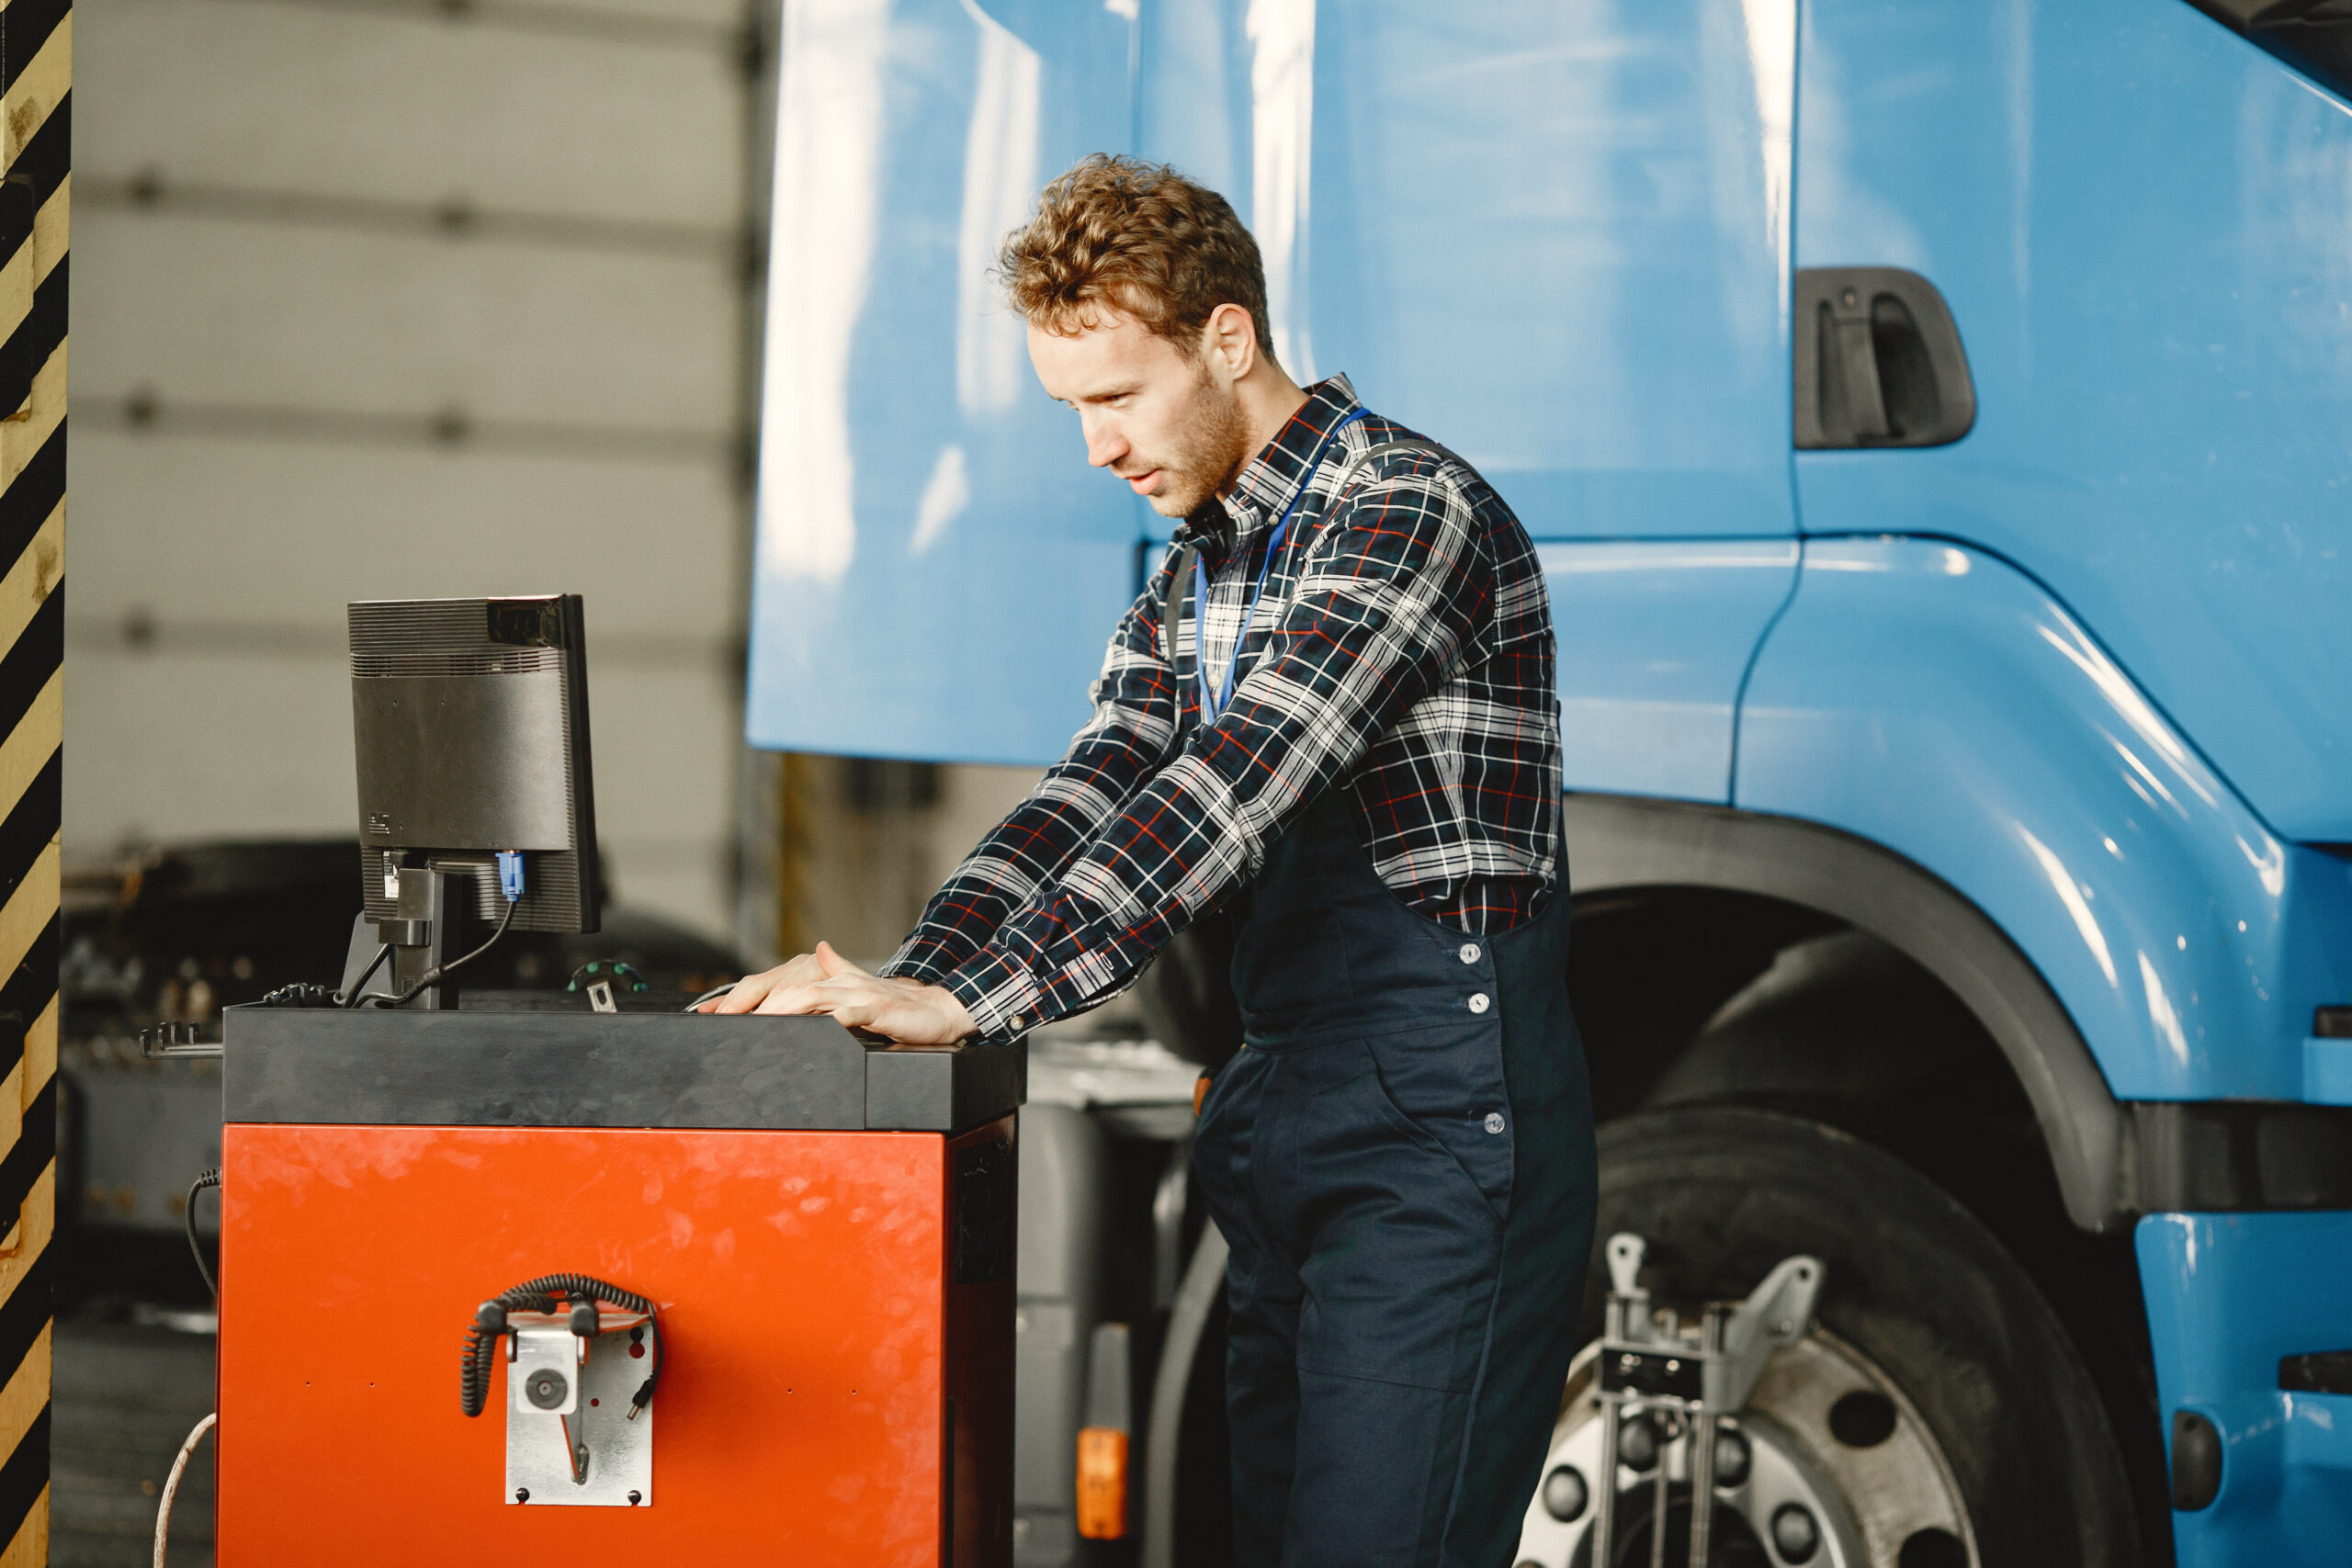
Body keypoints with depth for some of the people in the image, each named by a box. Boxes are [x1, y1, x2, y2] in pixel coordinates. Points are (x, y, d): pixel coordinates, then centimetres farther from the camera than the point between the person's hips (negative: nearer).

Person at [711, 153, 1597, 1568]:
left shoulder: (1409, 511, -13)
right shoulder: (1195, 579, 17)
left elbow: (1229, 796, -24)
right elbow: (1096, 801, 6)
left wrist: (972, 1000, -31)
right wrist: (910, 979, -13)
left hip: (1441, 1133, -9)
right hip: (1286, 1121, 9)